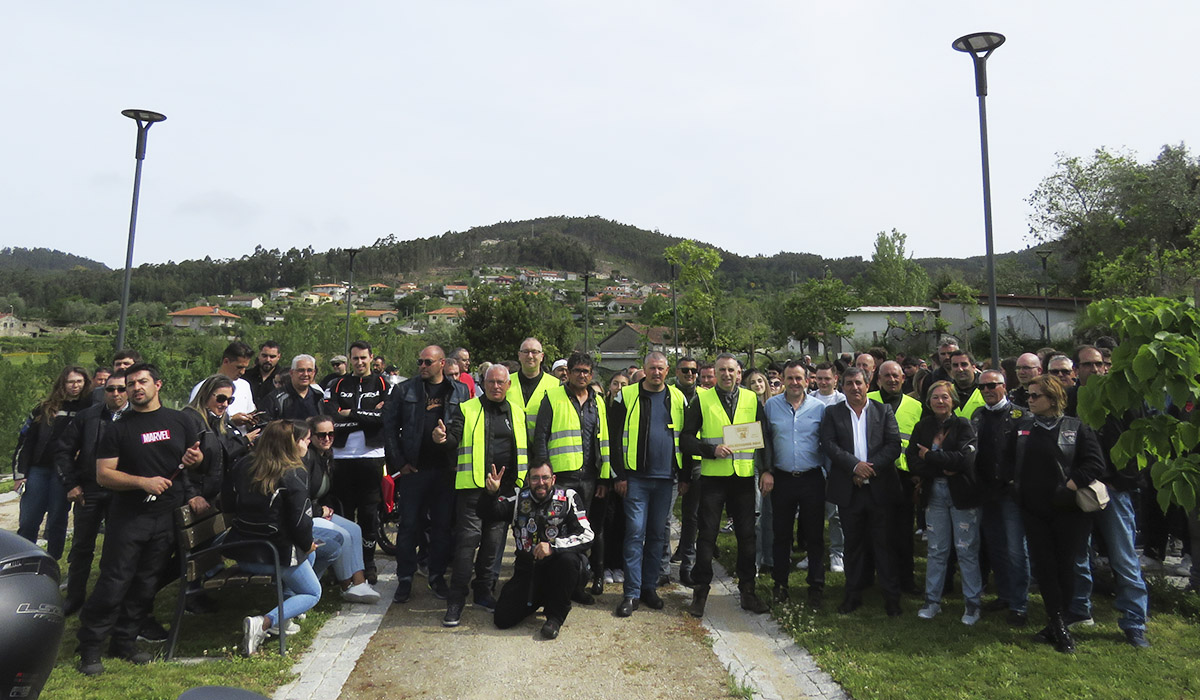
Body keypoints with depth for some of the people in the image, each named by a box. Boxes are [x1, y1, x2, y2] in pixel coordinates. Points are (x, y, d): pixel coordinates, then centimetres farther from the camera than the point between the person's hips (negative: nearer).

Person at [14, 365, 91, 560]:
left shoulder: (89, 408, 4)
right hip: (38, 470, 2)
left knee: (57, 523, 5)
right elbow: (25, 440, 9)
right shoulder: (44, 408, 9)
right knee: (27, 523, 2)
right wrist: (19, 473, 4)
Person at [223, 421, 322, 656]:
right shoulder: (295, 475, -18)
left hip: (241, 553, 7)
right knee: (313, 594, 14)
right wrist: (307, 544, -1)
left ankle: (285, 609, 24)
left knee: (308, 550, 31)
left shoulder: (243, 465, 1)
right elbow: (300, 520, -19)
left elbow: (227, 502, 12)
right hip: (276, 554, -7)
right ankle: (264, 623, -11)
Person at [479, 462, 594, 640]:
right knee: (502, 619, -11)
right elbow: (487, 514, 0)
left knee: (568, 560, -36)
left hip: (558, 569, -2)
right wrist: (491, 493, -22)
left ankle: (556, 615, -10)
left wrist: (553, 547, -26)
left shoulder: (568, 497, -4)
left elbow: (586, 535, -11)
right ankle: (539, 599, 21)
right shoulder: (519, 499, 4)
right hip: (527, 570, 3)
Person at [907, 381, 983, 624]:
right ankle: (932, 601, 20)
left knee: (967, 550, 2)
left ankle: (973, 603, 15)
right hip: (934, 494, 3)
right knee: (936, 550, 10)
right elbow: (912, 461, -1)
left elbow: (963, 458, -18)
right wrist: (942, 468, -13)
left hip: (962, 493, -3)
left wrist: (929, 456, -11)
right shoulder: (922, 427, 6)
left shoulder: (963, 425, -5)